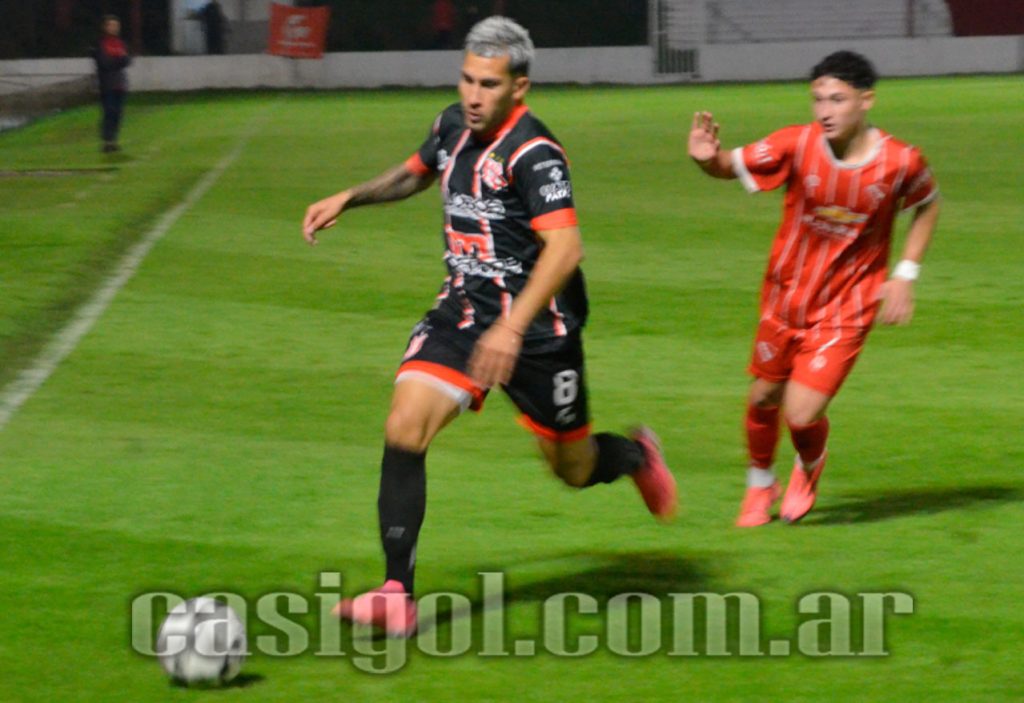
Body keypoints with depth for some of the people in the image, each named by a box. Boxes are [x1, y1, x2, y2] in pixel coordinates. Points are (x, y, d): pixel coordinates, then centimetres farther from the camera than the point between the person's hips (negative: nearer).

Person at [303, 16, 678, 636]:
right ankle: (397, 596, -15)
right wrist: (349, 199, 14)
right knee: (404, 429, -16)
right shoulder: (454, 126, 2)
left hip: (535, 329, -6)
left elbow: (565, 248, -32)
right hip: (462, 312, 6)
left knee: (575, 469, 10)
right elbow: (416, 173, 26)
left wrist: (512, 328, -41)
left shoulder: (534, 154, -21)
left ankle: (636, 456, 49)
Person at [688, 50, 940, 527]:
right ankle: (760, 485, 45)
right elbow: (732, 166, -11)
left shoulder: (901, 162, -16)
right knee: (764, 398, 14)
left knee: (802, 415, -12)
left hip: (847, 307, -2)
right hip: (786, 296, 2)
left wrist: (905, 274, -2)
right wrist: (709, 159, -36)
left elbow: (927, 205, 5)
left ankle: (809, 468, 25)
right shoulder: (797, 146, -17)